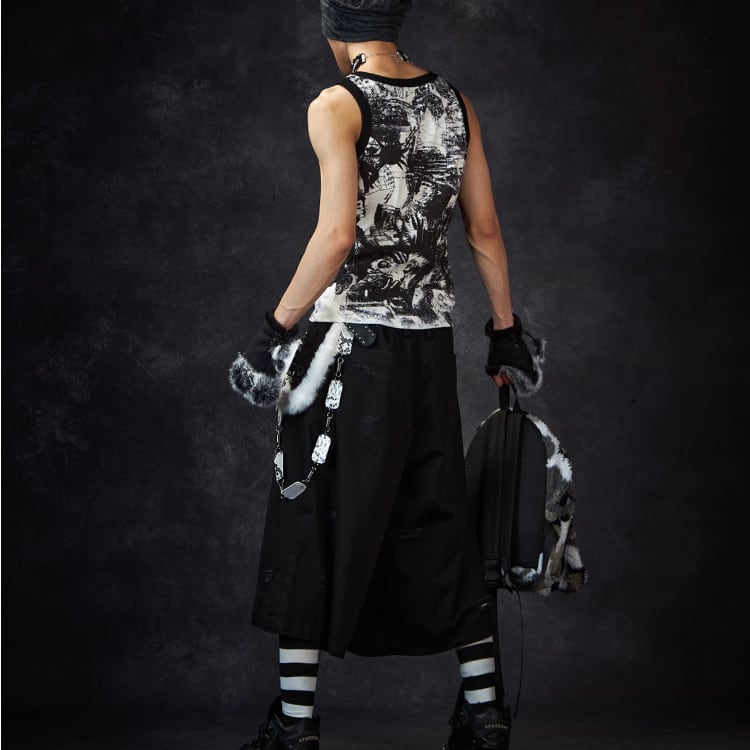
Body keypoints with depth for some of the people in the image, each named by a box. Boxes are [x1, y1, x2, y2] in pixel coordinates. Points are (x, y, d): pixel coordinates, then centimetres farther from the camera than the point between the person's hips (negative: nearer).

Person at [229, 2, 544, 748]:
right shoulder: (453, 103, 8)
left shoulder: (337, 106, -9)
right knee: (438, 524, 13)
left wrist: (275, 327, -15)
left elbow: (338, 232, -21)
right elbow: (485, 229, 10)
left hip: (350, 338, -5)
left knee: (314, 526, 5)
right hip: (429, 343, 5)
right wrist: (505, 331, 17)